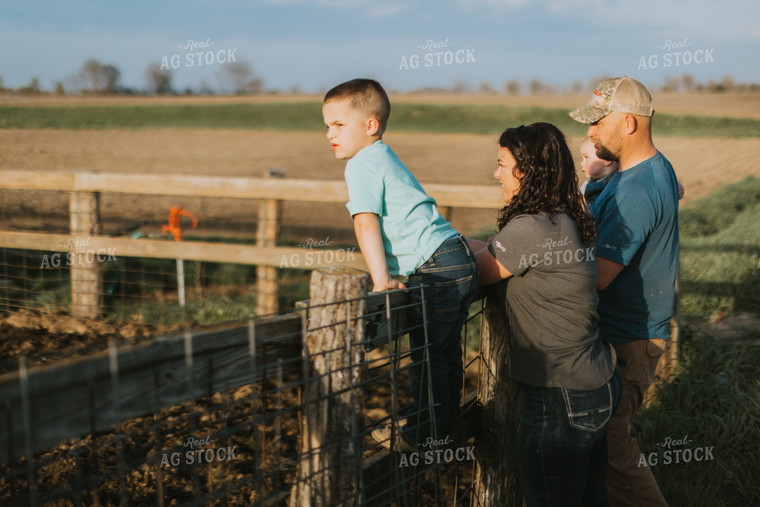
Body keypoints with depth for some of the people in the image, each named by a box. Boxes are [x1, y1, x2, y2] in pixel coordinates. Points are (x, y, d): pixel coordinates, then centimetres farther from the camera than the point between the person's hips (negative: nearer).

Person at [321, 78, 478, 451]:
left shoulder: (361, 165, -9)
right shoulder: (386, 158, 22)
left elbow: (366, 223, -19)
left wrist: (381, 278, -25)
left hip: (436, 269, -10)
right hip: (460, 260, 10)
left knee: (427, 354, 1)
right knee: (444, 350, 20)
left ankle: (423, 433, 12)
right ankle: (444, 421, 33)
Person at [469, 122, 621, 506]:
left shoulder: (530, 229, -21)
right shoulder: (563, 220, 7)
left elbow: (477, 271, -9)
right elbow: (491, 250, 14)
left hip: (563, 397, -9)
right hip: (597, 384, 9)